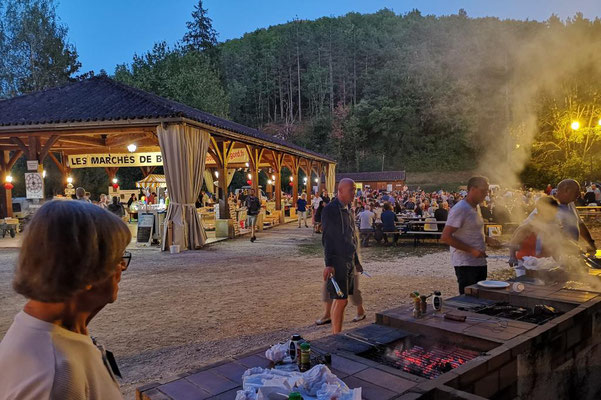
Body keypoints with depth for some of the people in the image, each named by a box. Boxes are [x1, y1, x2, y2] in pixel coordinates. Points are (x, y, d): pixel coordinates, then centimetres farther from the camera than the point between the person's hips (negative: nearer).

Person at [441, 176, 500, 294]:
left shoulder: (476, 207, 14)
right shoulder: (459, 209, -16)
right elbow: (445, 237, -21)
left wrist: (487, 239, 8)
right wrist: (471, 250, -22)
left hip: (480, 262, 9)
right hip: (465, 264, -9)